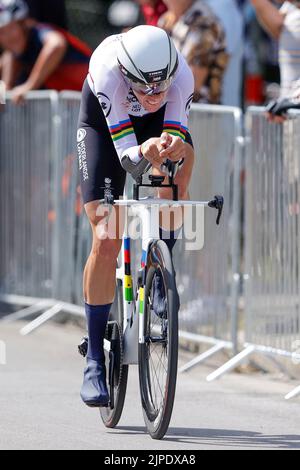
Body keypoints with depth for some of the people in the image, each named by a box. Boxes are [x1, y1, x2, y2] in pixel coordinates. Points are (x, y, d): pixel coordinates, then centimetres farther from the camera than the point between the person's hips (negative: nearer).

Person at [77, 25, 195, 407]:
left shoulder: (181, 76, -35)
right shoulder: (108, 74, -40)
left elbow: (179, 147, -32)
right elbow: (126, 156, -38)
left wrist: (174, 150, -55)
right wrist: (144, 153, -60)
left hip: (157, 123, 2)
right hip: (103, 122, -2)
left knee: (181, 156, -34)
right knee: (106, 240, -13)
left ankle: (158, 274, -13)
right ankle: (95, 359, -3)